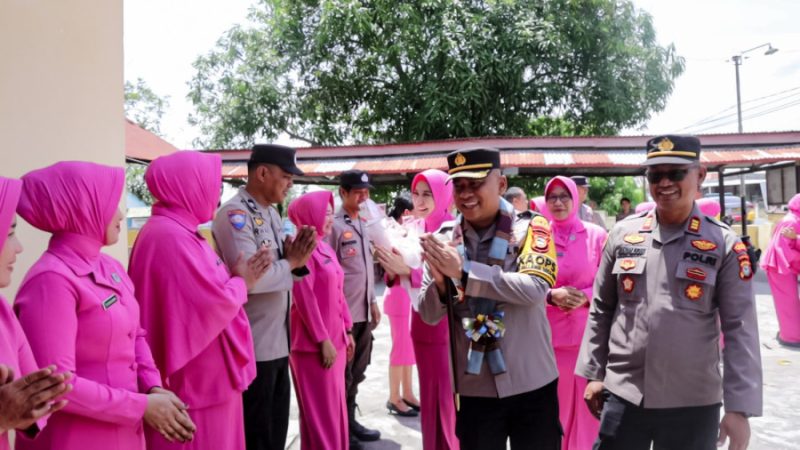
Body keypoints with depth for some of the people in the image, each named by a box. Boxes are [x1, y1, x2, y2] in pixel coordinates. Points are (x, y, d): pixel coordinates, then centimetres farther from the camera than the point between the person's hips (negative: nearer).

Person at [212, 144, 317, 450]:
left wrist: (295, 256, -6)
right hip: (251, 348, -9)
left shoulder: (271, 213, 10)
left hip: (278, 342, 9)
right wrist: (292, 261, -14)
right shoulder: (234, 214, -18)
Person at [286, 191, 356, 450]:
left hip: (335, 338, 8)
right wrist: (323, 340, -18)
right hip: (315, 342, -8)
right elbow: (304, 298, -18)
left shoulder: (325, 248, 13)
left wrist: (347, 331, 15)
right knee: (321, 411, 2)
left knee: (335, 407, 16)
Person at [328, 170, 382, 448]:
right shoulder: (334, 225, -12)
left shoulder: (363, 224, 12)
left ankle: (349, 421, 31)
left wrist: (373, 302, 16)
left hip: (363, 312, 7)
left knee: (356, 372, 17)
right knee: (342, 374, 4)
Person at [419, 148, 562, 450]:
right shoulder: (443, 241, 0)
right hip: (474, 389, 2)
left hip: (532, 384, -1)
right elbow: (429, 315, 1)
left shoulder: (531, 229, -7)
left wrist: (464, 271, -23)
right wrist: (440, 281, -20)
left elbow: (534, 289, -22)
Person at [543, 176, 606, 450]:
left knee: (587, 404, 4)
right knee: (553, 405, 8)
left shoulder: (596, 235, 0)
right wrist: (552, 296, -14)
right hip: (548, 333, 1)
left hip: (588, 332, -1)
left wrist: (584, 297, -15)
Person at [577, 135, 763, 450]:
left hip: (693, 404, -1)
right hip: (622, 396, 1)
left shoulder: (724, 244, -4)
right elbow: (600, 310, 7)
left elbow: (740, 329, -5)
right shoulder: (622, 234, 1)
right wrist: (594, 374, 5)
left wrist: (739, 407, -9)